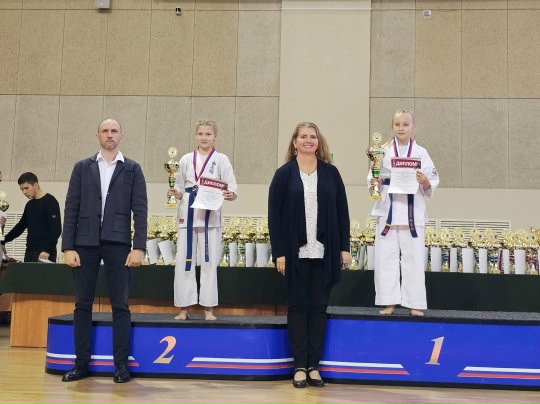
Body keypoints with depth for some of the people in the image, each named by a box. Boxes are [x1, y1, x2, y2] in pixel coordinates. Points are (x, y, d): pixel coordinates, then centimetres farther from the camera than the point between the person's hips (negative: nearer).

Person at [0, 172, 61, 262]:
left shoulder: (50, 201, -6)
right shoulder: (29, 205, 18)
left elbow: (56, 229, -14)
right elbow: (20, 226, 27)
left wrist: (47, 250, -23)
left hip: (44, 254, -7)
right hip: (30, 252, 7)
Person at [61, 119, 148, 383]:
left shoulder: (132, 169, 7)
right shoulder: (82, 168, 11)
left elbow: (140, 210, 1)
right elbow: (71, 209, 6)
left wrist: (139, 247, -8)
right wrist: (68, 247, -3)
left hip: (118, 243, -1)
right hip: (85, 243, 2)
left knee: (120, 305, 0)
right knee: (82, 304, 4)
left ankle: (121, 364, 7)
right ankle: (81, 363, 12)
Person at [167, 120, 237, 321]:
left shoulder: (221, 159, 3)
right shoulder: (186, 159, 10)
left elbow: (232, 187, -2)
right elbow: (180, 188, 14)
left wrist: (230, 194, -23)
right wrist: (175, 193, -8)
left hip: (210, 215, -2)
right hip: (188, 214, 2)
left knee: (209, 261, 1)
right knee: (184, 260, 2)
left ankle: (208, 308, 11)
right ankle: (184, 308, 12)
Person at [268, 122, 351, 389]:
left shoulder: (331, 172, 7)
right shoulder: (284, 174, 1)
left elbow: (342, 212, 7)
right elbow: (274, 215, -2)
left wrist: (344, 247, 1)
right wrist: (279, 252, -9)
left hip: (324, 253, 2)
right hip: (296, 252, -2)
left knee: (319, 307, 7)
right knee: (298, 307, 5)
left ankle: (314, 365, 15)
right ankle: (300, 366, 13)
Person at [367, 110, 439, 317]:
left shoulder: (420, 152, 3)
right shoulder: (384, 151, 4)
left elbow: (431, 185, 3)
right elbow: (373, 177, 5)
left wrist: (424, 182, -17)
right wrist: (373, 183, -16)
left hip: (412, 212, 0)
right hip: (388, 210, 1)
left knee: (413, 258, 3)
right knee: (386, 257, 2)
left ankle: (414, 304, 13)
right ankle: (389, 302, 12)